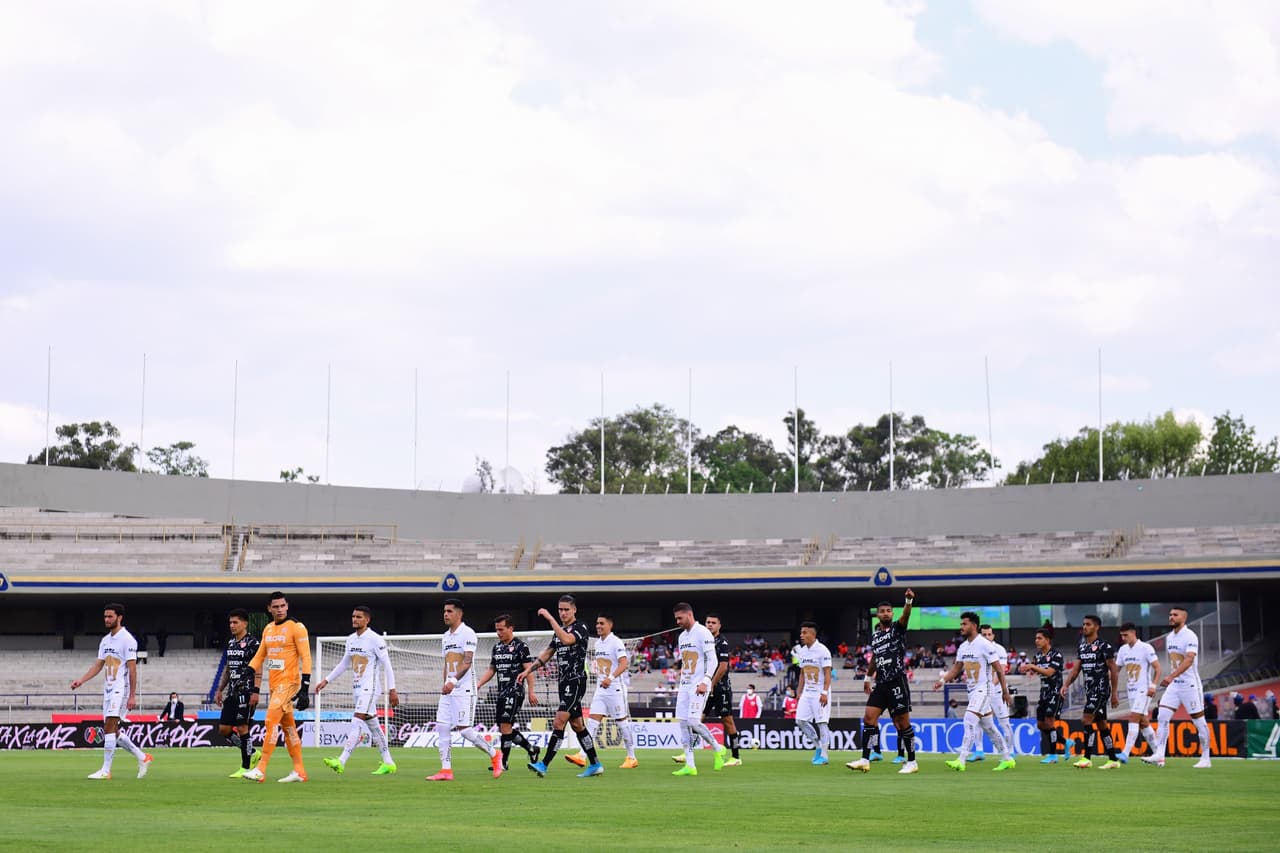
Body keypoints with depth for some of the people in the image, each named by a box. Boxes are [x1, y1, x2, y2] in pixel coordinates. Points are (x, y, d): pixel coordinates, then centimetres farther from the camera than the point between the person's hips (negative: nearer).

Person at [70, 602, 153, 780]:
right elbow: (98, 665, 19)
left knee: (109, 728, -15)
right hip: (108, 690, 9)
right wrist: (81, 680, 5)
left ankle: (106, 770, -13)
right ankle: (142, 757, 19)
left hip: (121, 690, -9)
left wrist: (132, 696, -17)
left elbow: (132, 668, -13)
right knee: (113, 731, 7)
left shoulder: (127, 640, -9)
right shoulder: (105, 640, 15)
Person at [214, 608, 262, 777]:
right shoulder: (230, 643, 16)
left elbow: (258, 670, -12)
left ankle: (246, 767, 0)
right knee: (223, 729, 4)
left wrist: (256, 691, -19)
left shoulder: (252, 643, -8)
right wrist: (220, 690, 18)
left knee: (242, 727, -8)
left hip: (246, 692, -8)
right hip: (232, 692, 8)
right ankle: (253, 754, 19)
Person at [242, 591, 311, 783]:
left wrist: (305, 688, -18)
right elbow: (259, 656, 20)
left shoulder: (296, 627, -8)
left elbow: (305, 657, -12)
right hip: (274, 684, 7)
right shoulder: (268, 629, 14)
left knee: (271, 722, -14)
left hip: (288, 682, -7)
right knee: (288, 727, 9)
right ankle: (299, 772, 13)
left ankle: (260, 770, -14)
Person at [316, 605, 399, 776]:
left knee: (357, 723, -17)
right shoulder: (350, 639, 13)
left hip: (369, 689, -8)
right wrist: (326, 680, 19)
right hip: (356, 689, 8)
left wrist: (392, 690, -12)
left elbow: (386, 665, -10)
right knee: (373, 726, 11)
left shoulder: (375, 639, -10)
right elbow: (344, 663, 24)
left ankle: (341, 762, -27)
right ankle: (388, 763, 17)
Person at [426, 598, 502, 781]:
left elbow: (467, 662, -19)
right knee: (442, 727, -1)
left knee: (464, 729, -10)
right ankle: (446, 770, 0)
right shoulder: (445, 636, 17)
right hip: (448, 690, 8)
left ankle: (494, 755, 8)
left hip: (464, 689, -8)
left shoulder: (467, 633, -9)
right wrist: (445, 685, 18)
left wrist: (453, 681, -31)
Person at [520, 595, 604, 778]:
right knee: (577, 725, 10)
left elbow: (567, 639, -28)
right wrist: (528, 670, 17)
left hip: (576, 681, -9)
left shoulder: (580, 627, -8)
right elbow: (547, 653, 23)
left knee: (559, 722, -15)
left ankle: (544, 765, -19)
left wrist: (550, 618, -27)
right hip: (564, 682, 9)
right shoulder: (560, 630, 17)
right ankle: (595, 764, 17)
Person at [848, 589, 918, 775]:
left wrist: (909, 601, -43)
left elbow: (905, 617, -24)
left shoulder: (897, 628, -2)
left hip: (897, 683, -6)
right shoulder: (875, 634, 15)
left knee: (903, 723, -2)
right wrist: (868, 677, 35)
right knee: (869, 718, -5)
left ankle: (912, 762, 6)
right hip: (881, 684, 6)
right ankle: (865, 760, -4)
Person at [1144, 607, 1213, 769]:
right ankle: (1159, 756, -10)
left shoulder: (1190, 636, -14)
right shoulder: (1170, 637, 11)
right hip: (1174, 685, 7)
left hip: (1190, 685, -7)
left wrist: (1171, 676, -37)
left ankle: (1205, 759, 10)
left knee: (1199, 721, 1)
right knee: (1162, 717, -6)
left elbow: (1189, 660, -27)